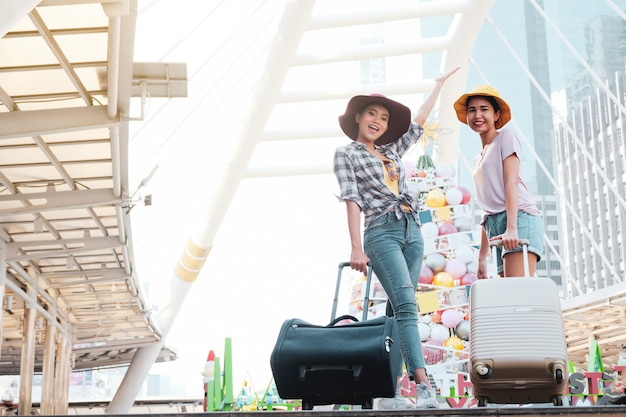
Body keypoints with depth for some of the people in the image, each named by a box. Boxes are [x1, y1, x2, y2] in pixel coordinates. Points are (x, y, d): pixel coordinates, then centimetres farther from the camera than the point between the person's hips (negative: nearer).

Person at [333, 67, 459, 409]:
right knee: (406, 306, -20)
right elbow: (352, 199, -4)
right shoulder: (346, 154, 6)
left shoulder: (392, 151, 22)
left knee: (400, 310, -2)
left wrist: (439, 84, 39)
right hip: (382, 232, -6)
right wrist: (356, 247, -12)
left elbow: (418, 122, 32)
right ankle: (423, 386, -28)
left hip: (412, 231, 6)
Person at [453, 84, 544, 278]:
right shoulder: (478, 159, 27)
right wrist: (482, 257, 20)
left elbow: (511, 182, -6)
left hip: (519, 218, -7)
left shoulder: (506, 136, 8)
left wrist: (512, 228, -19)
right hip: (496, 226, 7)